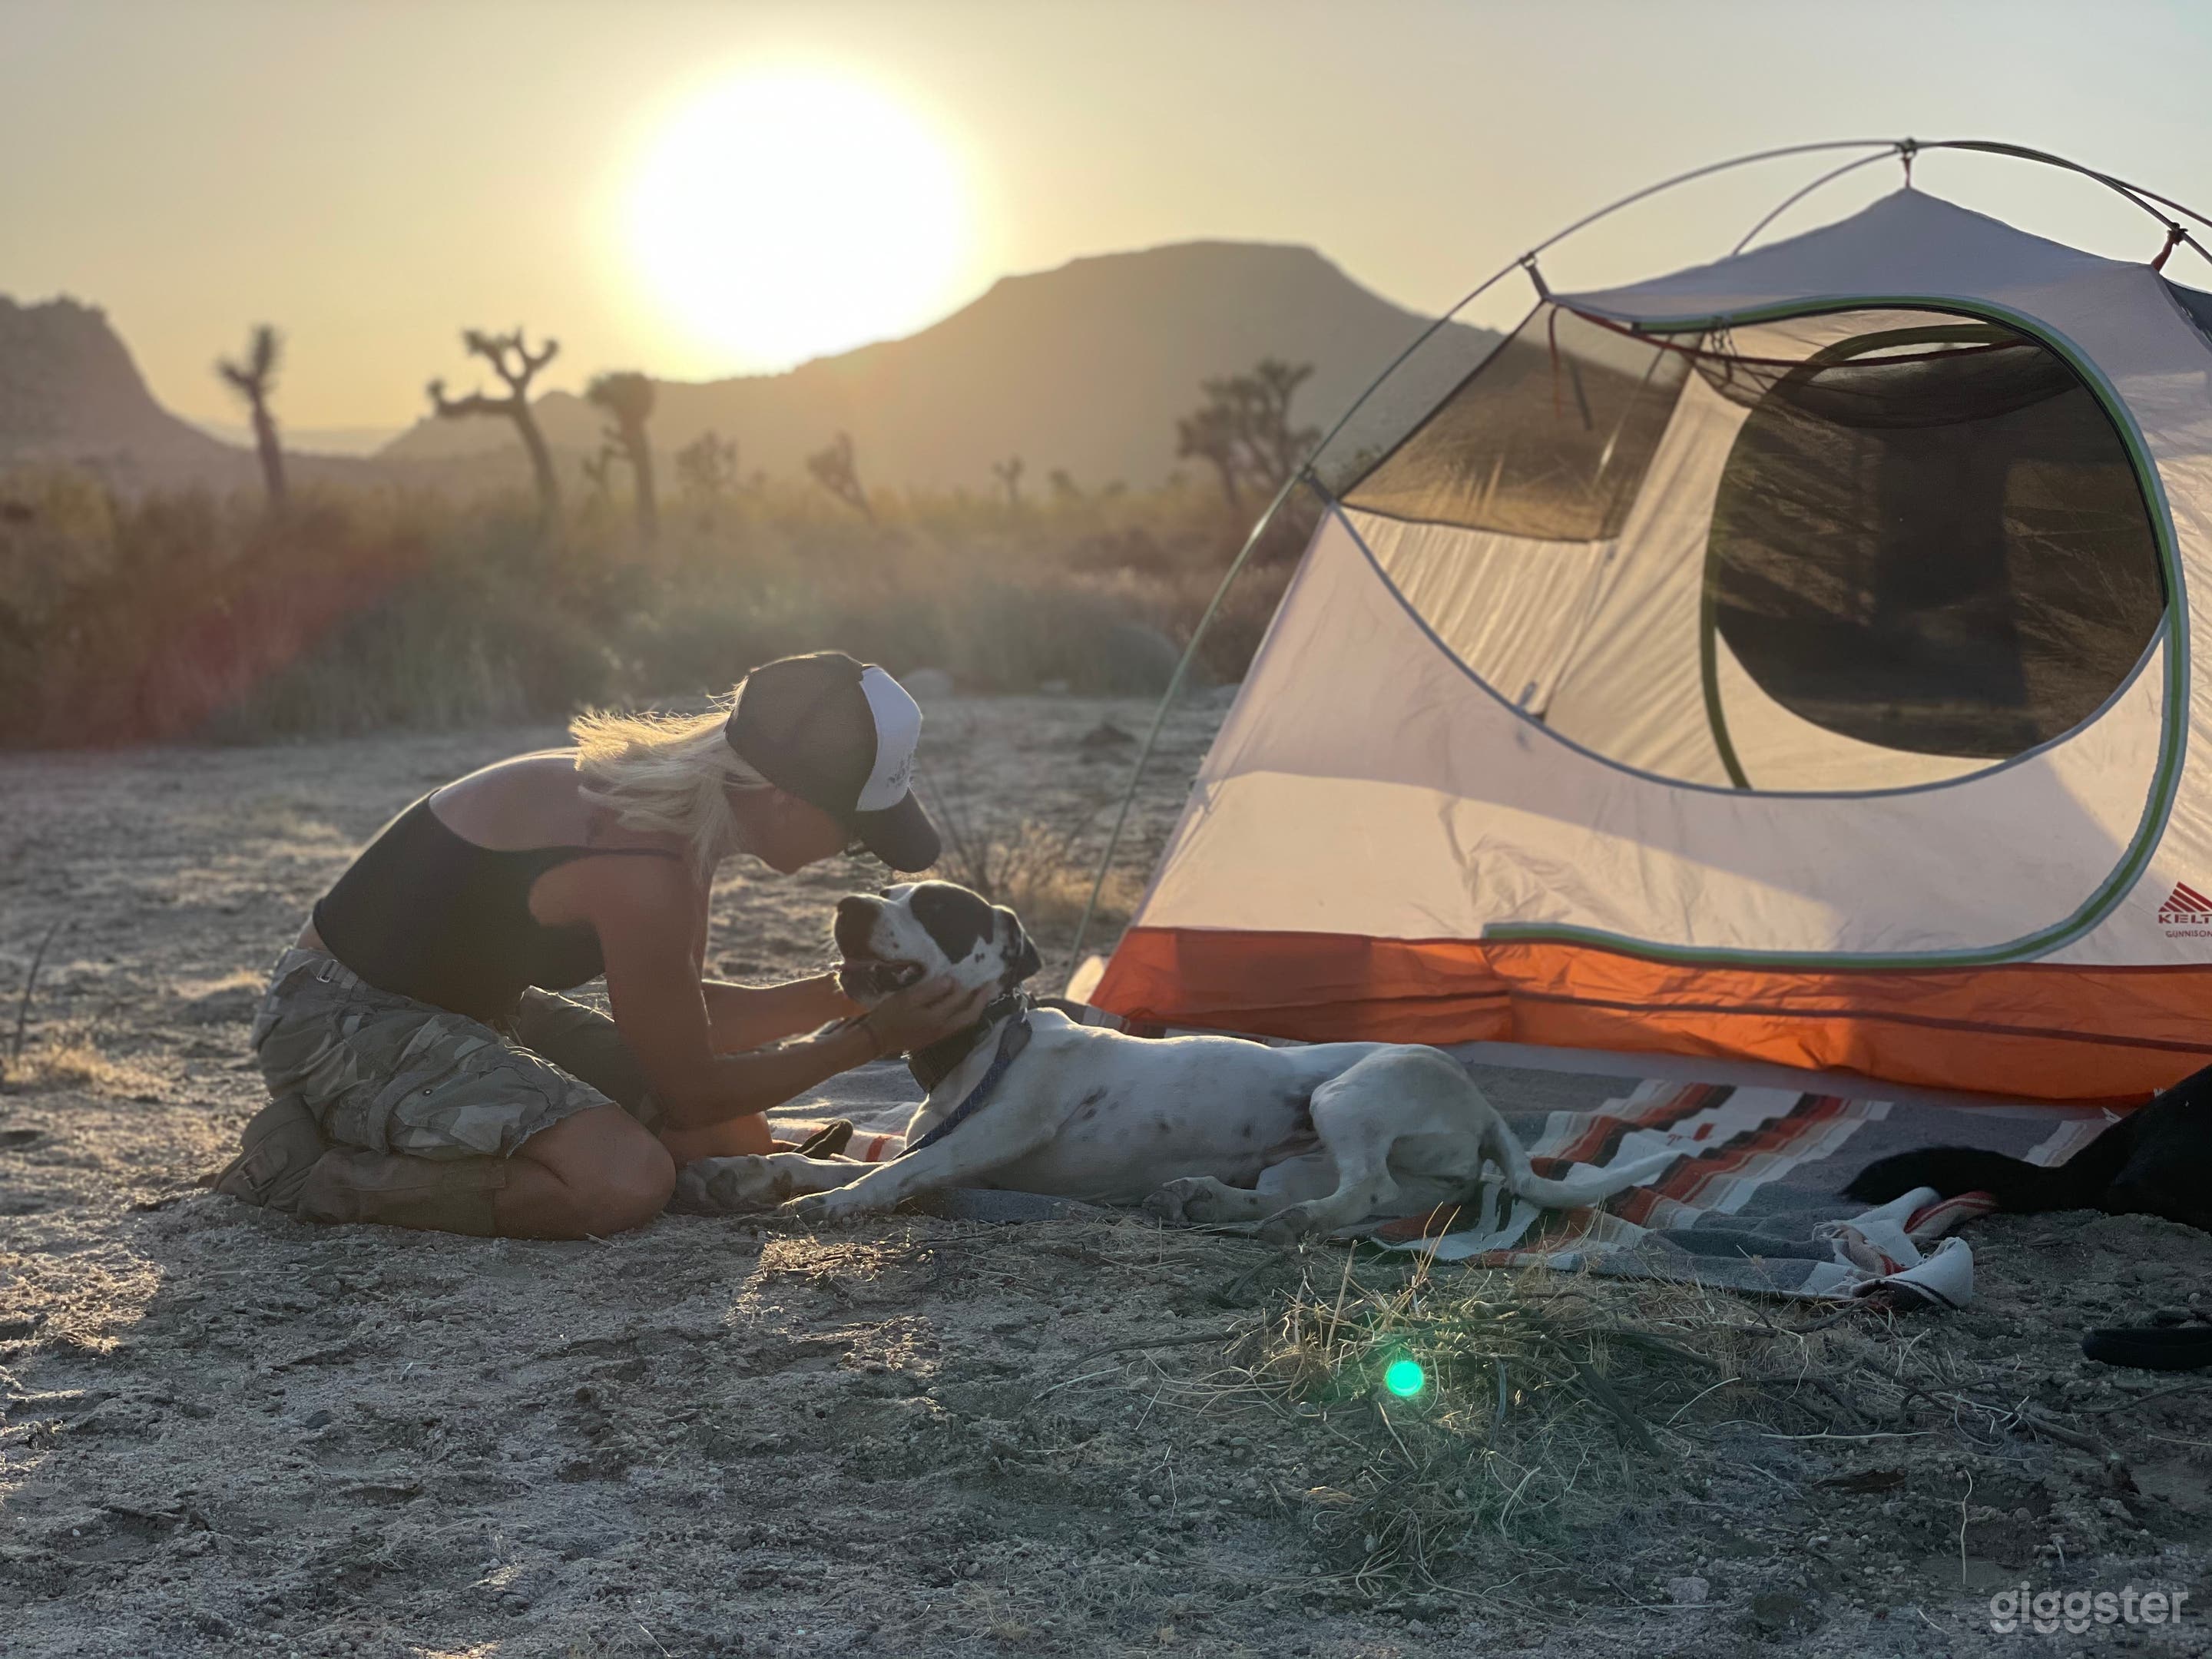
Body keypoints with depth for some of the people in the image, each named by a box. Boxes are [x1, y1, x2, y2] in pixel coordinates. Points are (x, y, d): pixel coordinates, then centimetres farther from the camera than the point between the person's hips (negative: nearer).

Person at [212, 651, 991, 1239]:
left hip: (462, 1001, 10)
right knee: (626, 1181, -29)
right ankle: (310, 1170, -12)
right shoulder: (642, 876, -30)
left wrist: (847, 993, 2)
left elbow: (688, 1018, 11)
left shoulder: (684, 795, -1)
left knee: (733, 1141, 9)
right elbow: (691, 1088, -17)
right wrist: (872, 1038, -13)